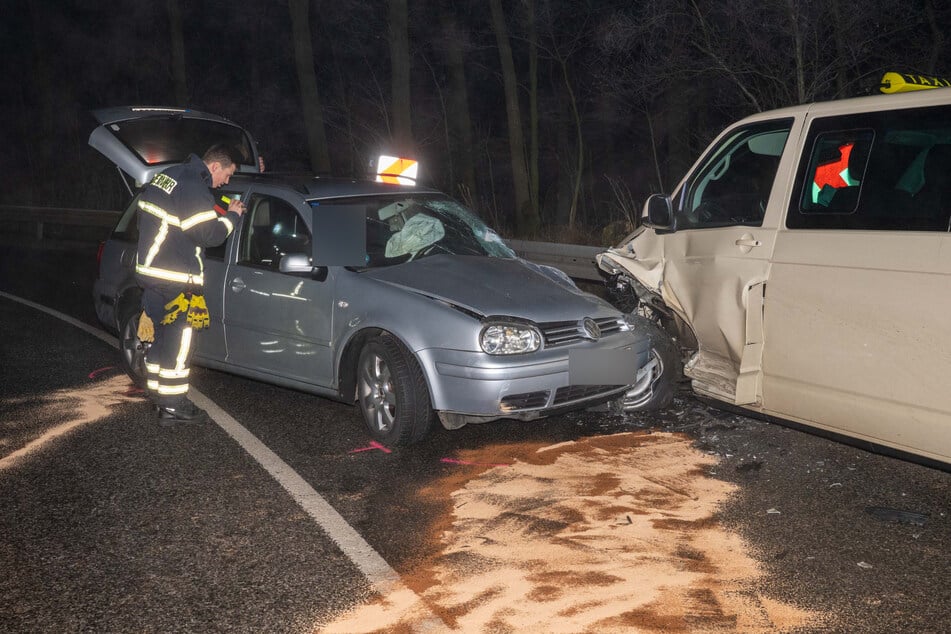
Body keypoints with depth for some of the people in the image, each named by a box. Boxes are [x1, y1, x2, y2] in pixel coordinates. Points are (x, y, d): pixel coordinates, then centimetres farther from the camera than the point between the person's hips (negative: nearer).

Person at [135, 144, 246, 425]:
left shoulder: (168, 175, 11)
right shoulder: (194, 189, -19)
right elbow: (210, 235, -21)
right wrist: (232, 215, -3)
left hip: (149, 270, 10)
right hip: (174, 279, -10)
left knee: (162, 334, 20)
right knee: (177, 343, -2)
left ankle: (158, 392, 31)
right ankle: (172, 407, 4)